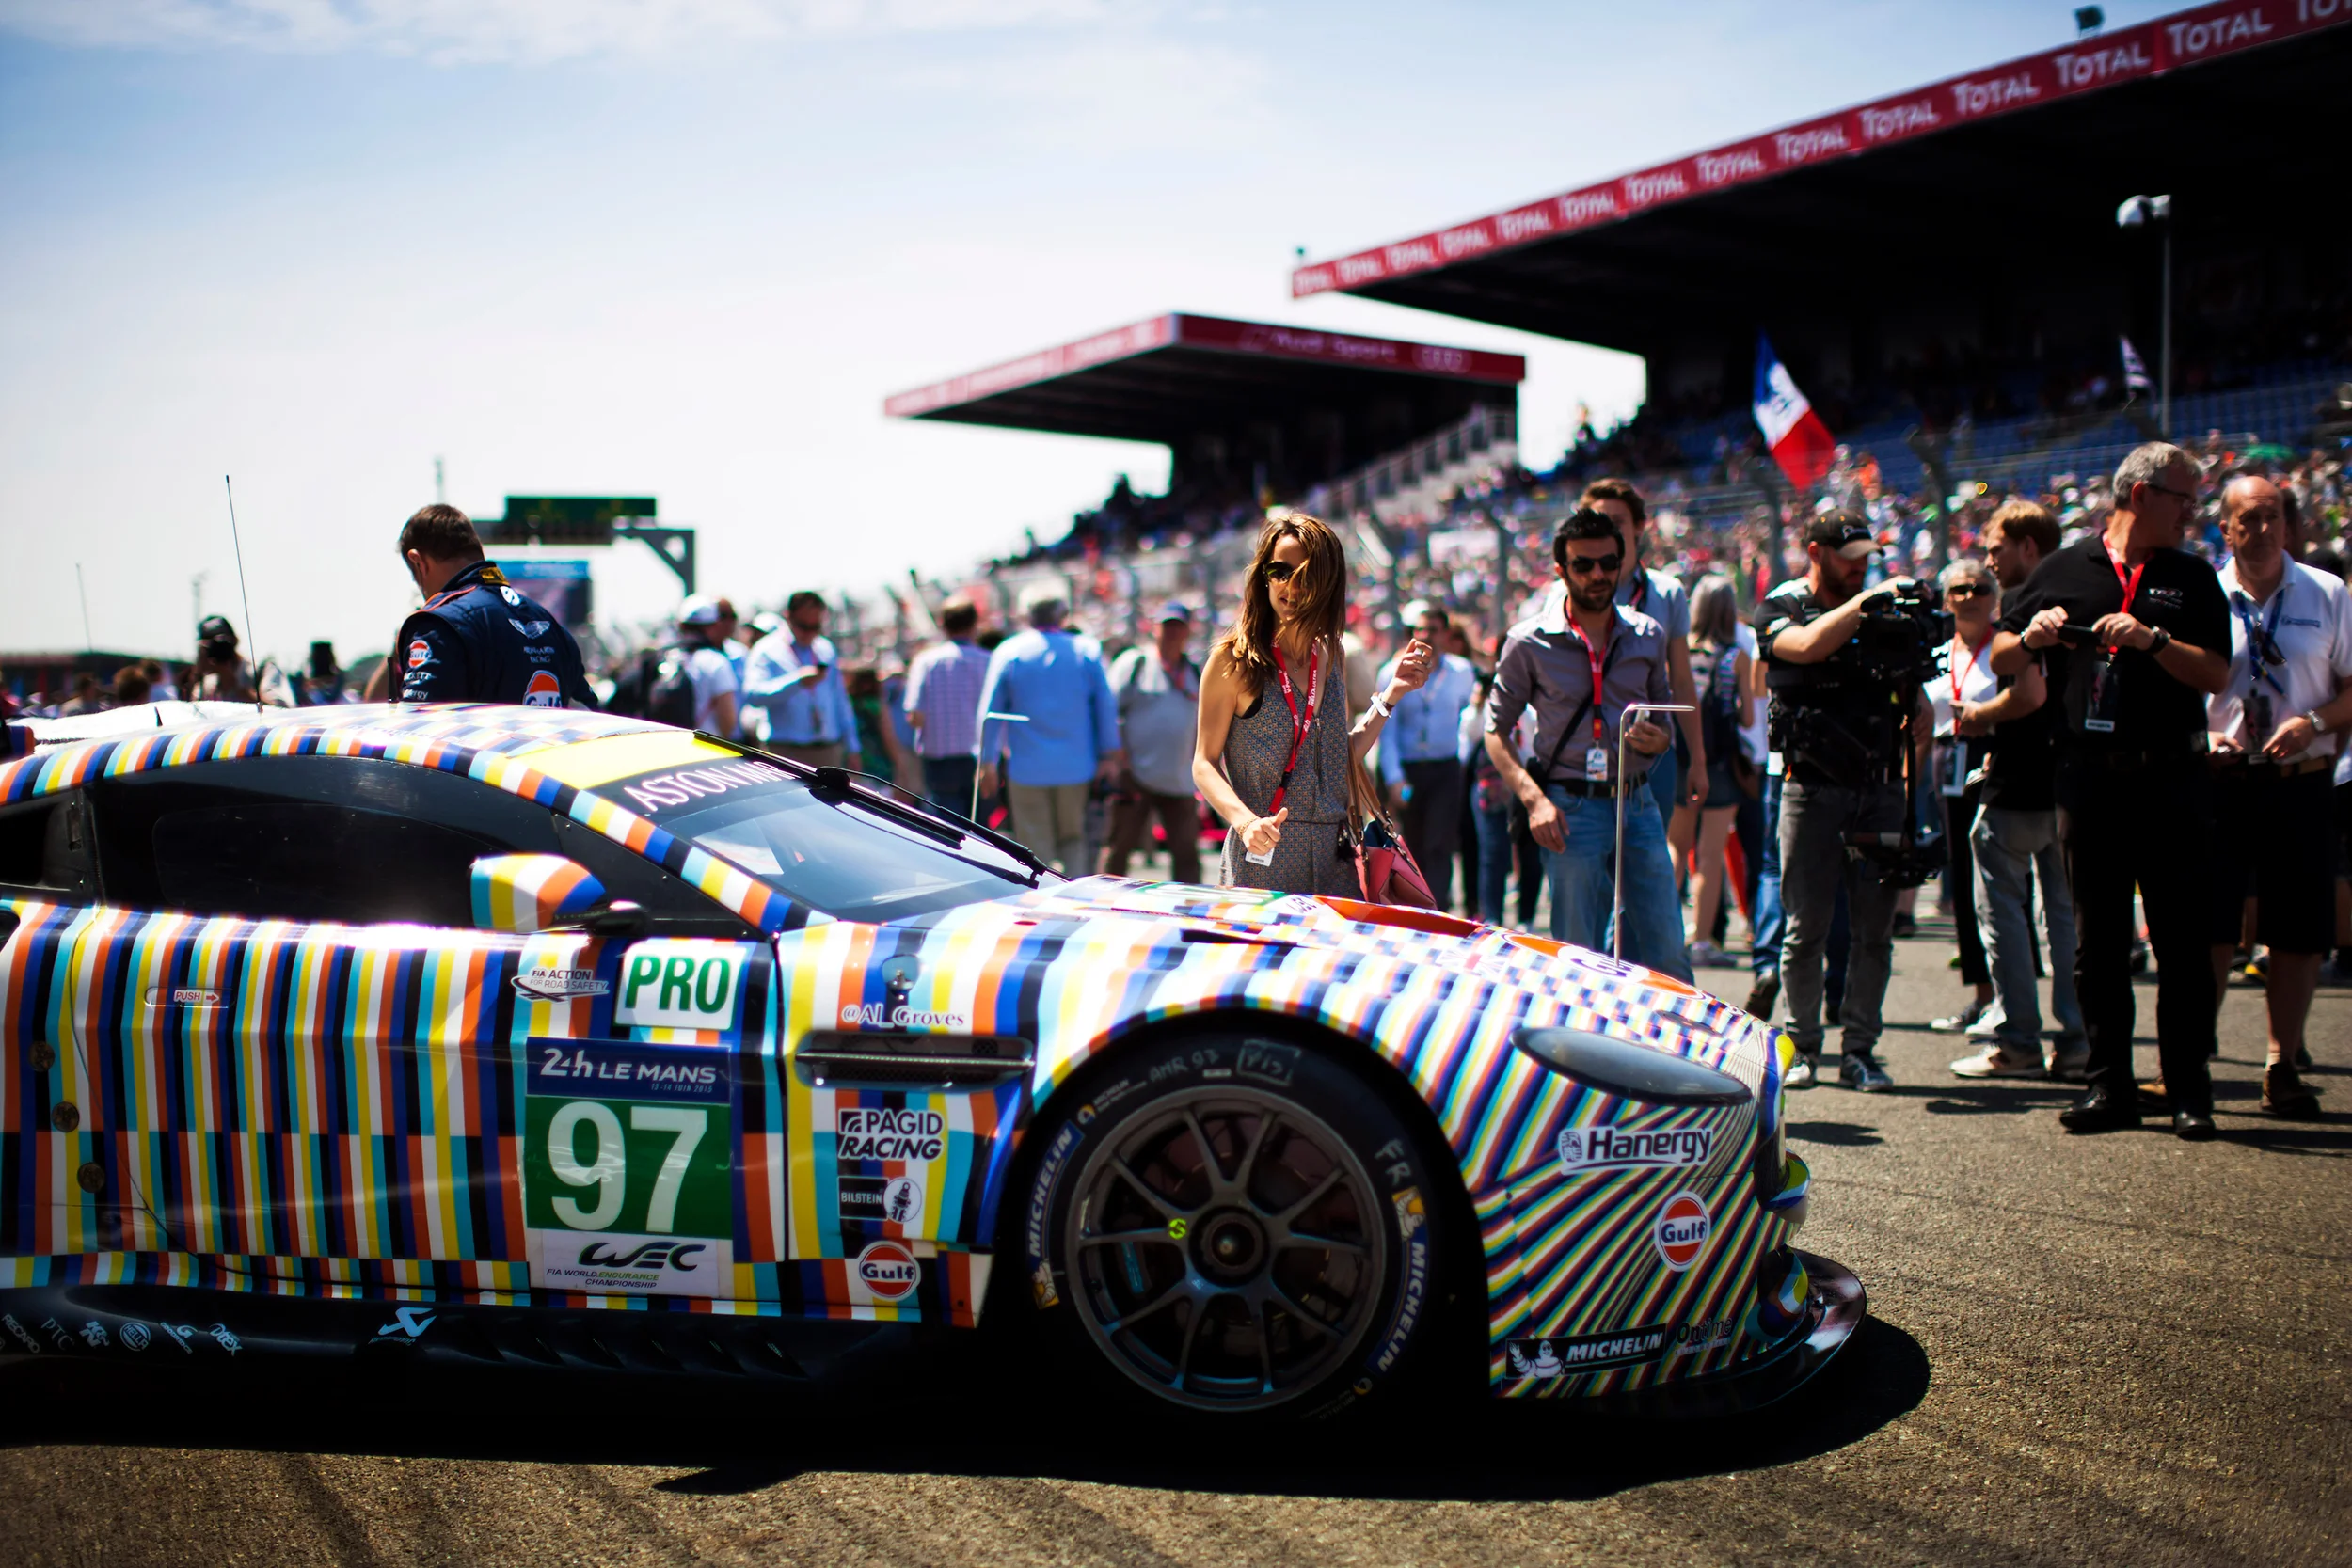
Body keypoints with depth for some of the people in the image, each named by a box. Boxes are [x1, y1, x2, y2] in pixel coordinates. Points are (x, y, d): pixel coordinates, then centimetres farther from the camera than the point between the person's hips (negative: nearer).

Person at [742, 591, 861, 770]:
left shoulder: (826, 650, 17)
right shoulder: (767, 651, -1)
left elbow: (840, 700, 21)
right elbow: (753, 695, -17)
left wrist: (852, 748, 18)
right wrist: (797, 681, -25)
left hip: (828, 752, 5)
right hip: (785, 753, -5)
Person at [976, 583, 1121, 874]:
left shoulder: (1008, 651, -1)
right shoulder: (1087, 649, 1)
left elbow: (990, 713, 0)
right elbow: (1106, 706, 3)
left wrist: (987, 762, 5)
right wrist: (1110, 754, 9)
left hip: (1027, 770, -1)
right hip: (1076, 768, 1)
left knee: (1036, 848, 6)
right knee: (1074, 839, 13)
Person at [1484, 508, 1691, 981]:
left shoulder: (1648, 636, 8)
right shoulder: (1529, 643, -2)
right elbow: (1495, 730, 2)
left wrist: (1659, 741, -5)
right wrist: (1534, 798, -12)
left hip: (1639, 804, 3)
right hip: (1571, 809, -3)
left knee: (1667, 955, 3)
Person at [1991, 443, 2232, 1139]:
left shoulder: (2192, 578, 8)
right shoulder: (2066, 569, 9)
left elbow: (2217, 674, -2)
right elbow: (2001, 659, 13)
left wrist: (2152, 640, -16)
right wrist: (2031, 639, -8)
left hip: (2172, 777, -1)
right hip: (2089, 778, 1)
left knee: (2182, 940, 0)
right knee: (2097, 943, 6)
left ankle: (2189, 1089, 7)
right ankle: (2109, 1084, 15)